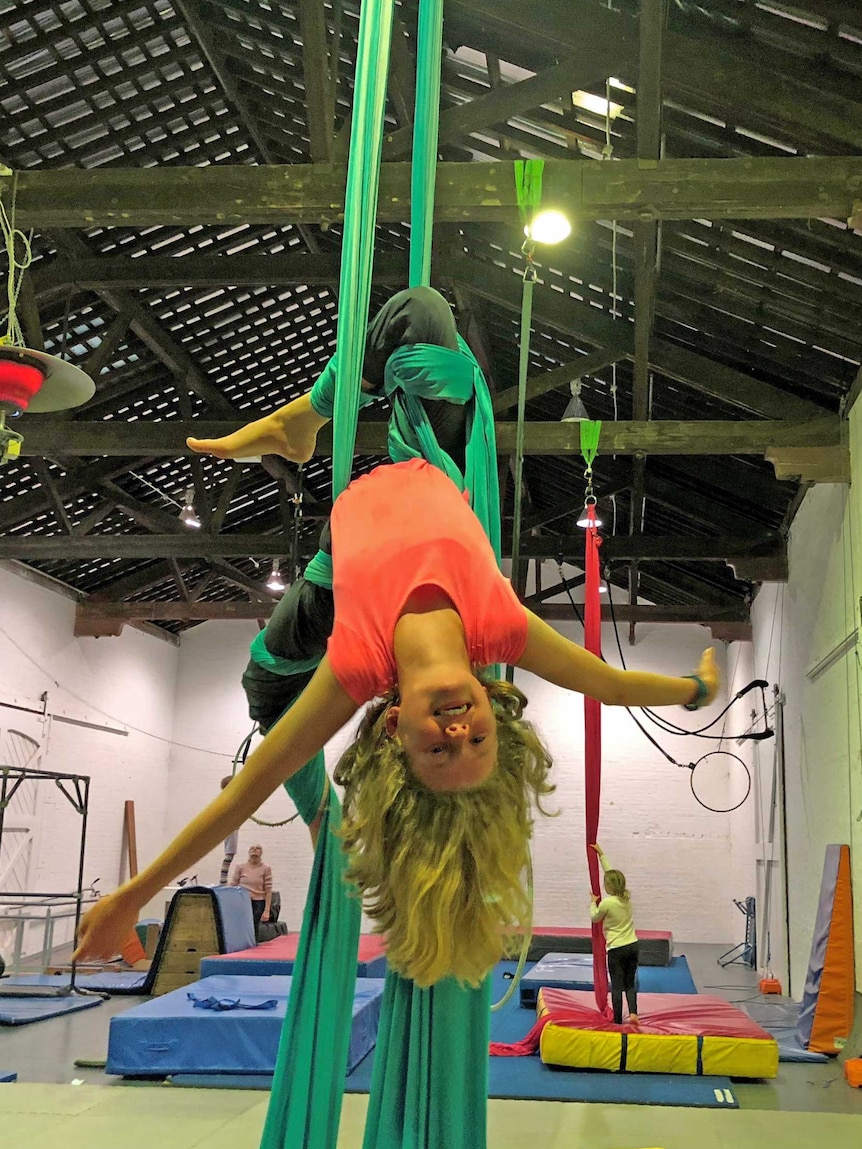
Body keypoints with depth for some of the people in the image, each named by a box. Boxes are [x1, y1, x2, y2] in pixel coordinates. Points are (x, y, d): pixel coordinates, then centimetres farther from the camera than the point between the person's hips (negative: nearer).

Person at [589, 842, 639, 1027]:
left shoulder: (607, 903, -16)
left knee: (617, 986, 3)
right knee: (630, 984, 14)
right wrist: (601, 854, 19)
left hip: (617, 949, -6)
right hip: (633, 946, 6)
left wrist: (593, 902, 18)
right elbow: (611, 873, 12)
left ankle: (617, 1021, 6)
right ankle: (633, 1013, -5)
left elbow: (594, 918, 2)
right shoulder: (627, 897, 1)